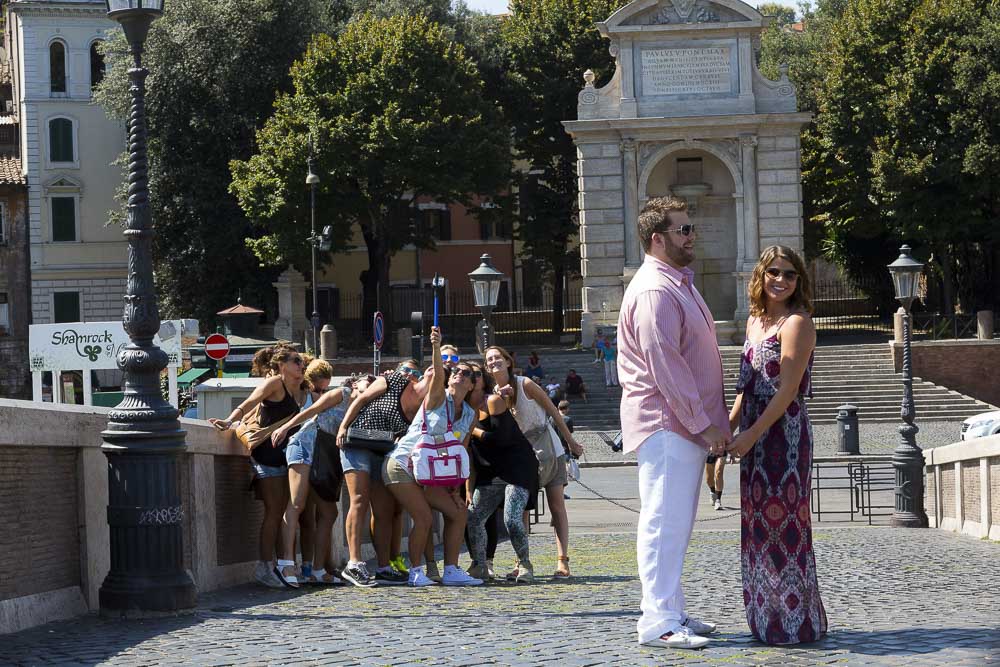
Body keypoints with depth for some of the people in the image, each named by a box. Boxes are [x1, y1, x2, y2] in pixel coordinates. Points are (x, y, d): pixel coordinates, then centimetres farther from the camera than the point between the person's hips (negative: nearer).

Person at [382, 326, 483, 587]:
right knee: (423, 517, -19)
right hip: (401, 465, -7)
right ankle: (416, 572, -6)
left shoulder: (470, 415, 9)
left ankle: (451, 571, 5)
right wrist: (436, 347, -48)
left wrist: (455, 489, 3)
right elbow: (438, 375, -30)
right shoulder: (438, 398, -7)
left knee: (458, 511, -1)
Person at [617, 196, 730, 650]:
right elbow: (664, 365, -21)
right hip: (666, 425, -11)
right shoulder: (654, 290, -16)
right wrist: (702, 423, -19)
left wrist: (710, 421, 19)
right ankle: (658, 622, -9)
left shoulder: (679, 284, 18)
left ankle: (670, 613, 20)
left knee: (674, 523, 14)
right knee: (664, 522, -9)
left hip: (686, 425, 11)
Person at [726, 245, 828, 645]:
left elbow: (787, 391, -16)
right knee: (759, 526, 11)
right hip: (755, 439, 9)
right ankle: (768, 620, 18)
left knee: (782, 524, -6)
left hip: (785, 434, -9)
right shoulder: (755, 321, 15)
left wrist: (750, 435, -18)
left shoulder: (796, 323, -11)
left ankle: (794, 622, 0)